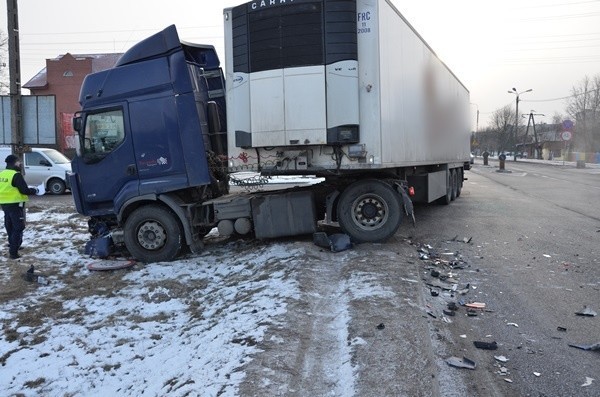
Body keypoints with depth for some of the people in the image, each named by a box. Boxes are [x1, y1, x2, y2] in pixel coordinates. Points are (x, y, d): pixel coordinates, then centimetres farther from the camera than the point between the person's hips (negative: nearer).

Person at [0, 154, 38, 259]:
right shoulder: (16, 175, -16)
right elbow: (24, 190, -20)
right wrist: (34, 190, -2)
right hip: (15, 204, -8)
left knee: (10, 227, 21)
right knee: (18, 228, -3)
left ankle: (13, 246, 36)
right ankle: (13, 252, -7)